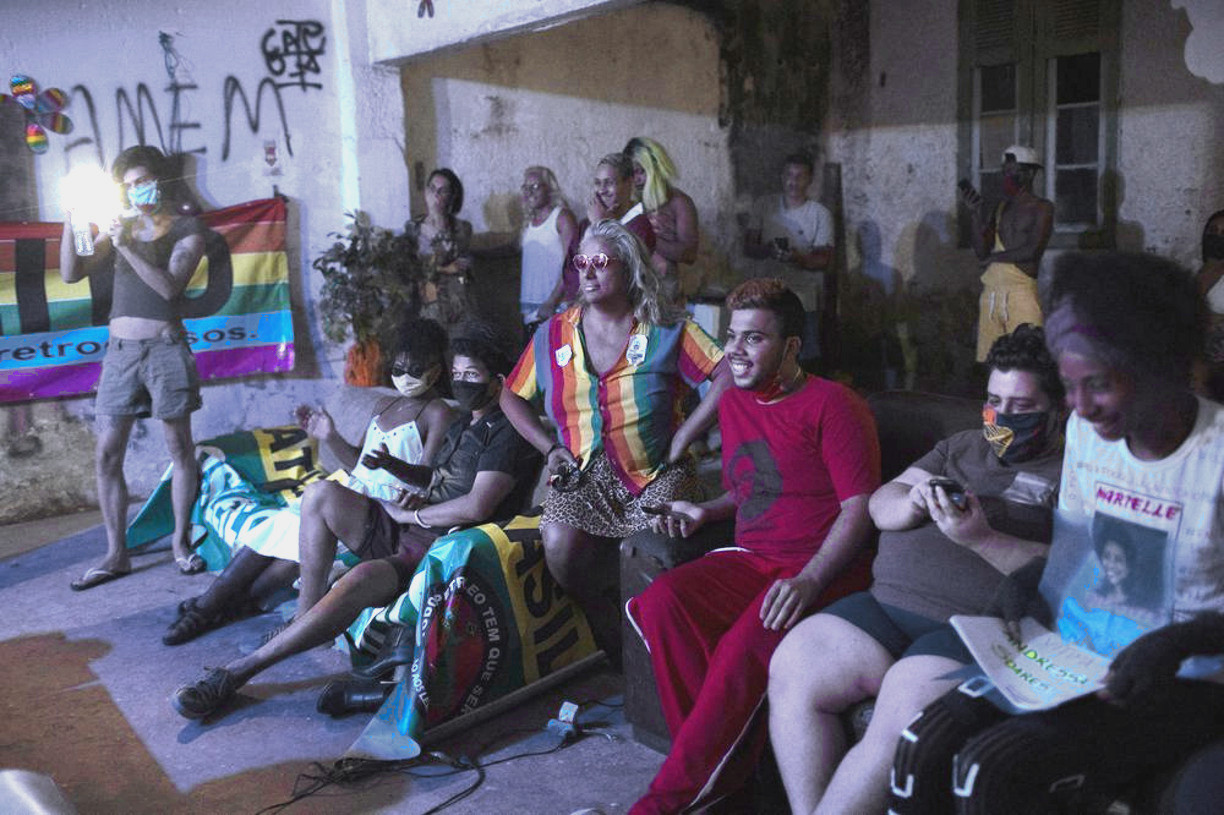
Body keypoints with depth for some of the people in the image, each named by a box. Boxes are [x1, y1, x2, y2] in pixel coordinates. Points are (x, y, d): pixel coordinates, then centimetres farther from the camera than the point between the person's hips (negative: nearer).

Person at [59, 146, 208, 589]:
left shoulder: (187, 228, 2)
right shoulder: (119, 227, 14)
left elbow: (169, 286, -11)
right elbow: (72, 273, 7)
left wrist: (128, 247, -17)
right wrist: (71, 221, -3)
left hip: (165, 346, -4)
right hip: (120, 348, 4)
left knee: (179, 447, 2)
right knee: (107, 454, 0)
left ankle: (180, 540, 15)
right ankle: (116, 554, 8)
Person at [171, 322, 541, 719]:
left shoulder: (507, 433, -9)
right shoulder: (463, 426, 21)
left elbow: (476, 507, -19)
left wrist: (409, 513, -8)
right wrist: (391, 465, 11)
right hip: (407, 534, 9)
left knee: (362, 579, -35)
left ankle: (238, 671, -28)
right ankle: (304, 614, -6)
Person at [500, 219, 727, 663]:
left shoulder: (666, 329, 1)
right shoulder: (553, 335, 10)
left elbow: (728, 376, -8)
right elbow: (512, 396, 20)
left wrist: (681, 439, -10)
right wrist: (550, 447, 7)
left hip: (656, 475, -2)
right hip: (584, 475, 3)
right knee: (560, 546, -25)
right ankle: (617, 648, 2)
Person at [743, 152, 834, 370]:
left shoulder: (820, 214, -1)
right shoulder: (764, 206, 7)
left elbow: (826, 260, -5)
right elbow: (748, 247, 4)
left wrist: (798, 258, -24)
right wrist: (767, 250, -19)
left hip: (804, 299, -2)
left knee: (804, 359, -4)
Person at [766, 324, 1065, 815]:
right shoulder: (961, 447, 25)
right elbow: (880, 506, 18)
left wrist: (980, 539, -20)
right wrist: (913, 503, -6)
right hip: (887, 603, 6)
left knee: (900, 726, -30)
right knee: (792, 669, -15)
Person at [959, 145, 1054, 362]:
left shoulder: (1042, 208, 2)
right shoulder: (1002, 207, 19)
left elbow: (1032, 251, -12)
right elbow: (981, 251, 12)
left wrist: (995, 257, -1)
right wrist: (976, 214, 2)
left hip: (1021, 291, -5)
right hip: (991, 293, 6)